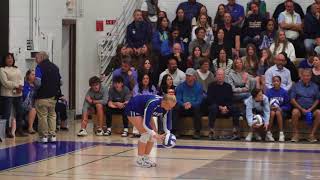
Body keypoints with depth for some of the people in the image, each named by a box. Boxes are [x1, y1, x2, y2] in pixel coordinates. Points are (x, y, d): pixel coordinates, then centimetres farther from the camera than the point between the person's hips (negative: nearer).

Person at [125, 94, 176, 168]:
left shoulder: (166, 107, -17)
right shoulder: (152, 104, -39)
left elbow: (167, 121, -6)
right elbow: (145, 123, -38)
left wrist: (168, 134, -19)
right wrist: (155, 135, -40)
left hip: (143, 111, 8)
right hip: (133, 109, -8)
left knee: (153, 132, 0)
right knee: (145, 133, -18)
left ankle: (145, 158, 10)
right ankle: (140, 160, -7)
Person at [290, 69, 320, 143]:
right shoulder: (296, 86, 9)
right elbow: (292, 100, 2)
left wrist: (310, 109, -6)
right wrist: (302, 109, -10)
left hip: (311, 109, 2)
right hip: (300, 109, -1)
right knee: (295, 112, -35)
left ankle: (312, 135, -24)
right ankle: (296, 134, -25)